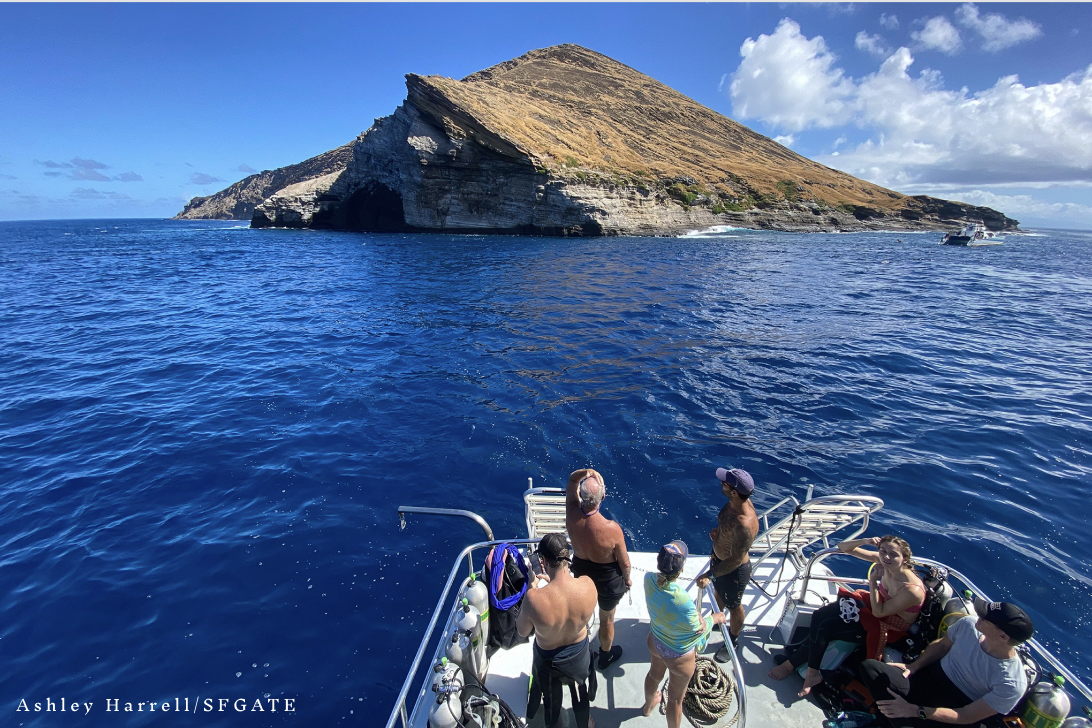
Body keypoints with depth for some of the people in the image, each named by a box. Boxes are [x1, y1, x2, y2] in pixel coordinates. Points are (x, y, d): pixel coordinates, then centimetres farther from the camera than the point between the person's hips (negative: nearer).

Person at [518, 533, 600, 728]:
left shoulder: (534, 598, -39)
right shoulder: (588, 584, -30)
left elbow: (522, 632, -17)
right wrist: (553, 581, 3)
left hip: (548, 658, -2)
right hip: (580, 652, 2)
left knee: (552, 699, 31)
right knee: (581, 695, 33)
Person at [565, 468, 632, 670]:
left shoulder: (571, 514, -28)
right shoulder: (612, 529, -38)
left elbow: (572, 479, -10)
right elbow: (624, 562, -19)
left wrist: (584, 472, -31)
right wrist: (627, 579, 3)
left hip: (581, 572, 4)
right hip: (608, 580, -4)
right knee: (606, 620, 26)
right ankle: (606, 655, 53)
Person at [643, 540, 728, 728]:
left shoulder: (649, 579, -26)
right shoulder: (683, 601, -44)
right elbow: (698, 628, -22)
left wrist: (696, 615, -6)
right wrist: (714, 618, -4)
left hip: (655, 642, 6)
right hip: (679, 656, -6)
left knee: (654, 674, 36)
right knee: (676, 699, 22)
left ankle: (648, 705, 65)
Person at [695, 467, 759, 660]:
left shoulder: (745, 524, -42)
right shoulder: (737, 501, -17)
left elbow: (736, 560, -31)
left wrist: (710, 575, -28)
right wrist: (718, 531, -7)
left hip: (734, 570, -8)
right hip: (719, 557, 8)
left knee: (734, 606, 22)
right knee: (718, 592, 33)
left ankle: (733, 640, 50)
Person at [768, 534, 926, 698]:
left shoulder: (912, 590, -30)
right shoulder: (881, 560, -13)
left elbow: (878, 612, -24)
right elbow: (843, 547, -8)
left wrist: (873, 580, -31)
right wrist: (865, 541, -27)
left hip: (889, 631, -6)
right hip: (876, 609, 7)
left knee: (823, 627, -15)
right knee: (820, 617, -13)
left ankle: (791, 664, 3)